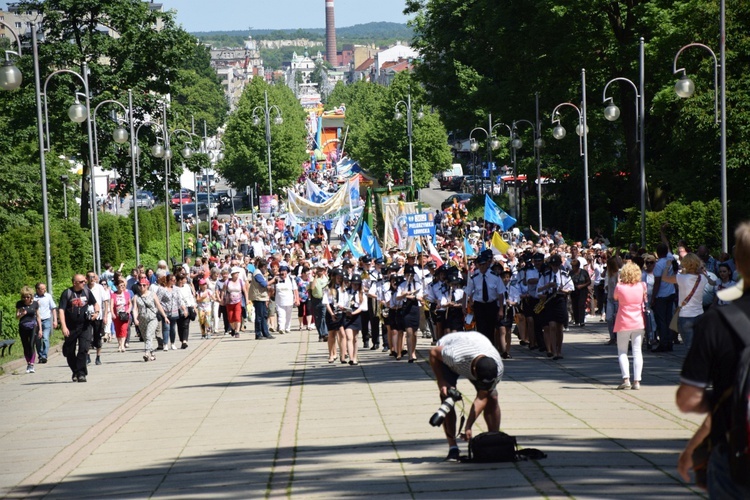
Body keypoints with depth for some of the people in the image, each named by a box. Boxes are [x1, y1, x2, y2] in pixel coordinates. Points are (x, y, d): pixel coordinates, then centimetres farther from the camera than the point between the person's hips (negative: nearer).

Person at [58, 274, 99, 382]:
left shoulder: (86, 291, 5)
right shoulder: (67, 293, -6)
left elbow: (95, 303, 21)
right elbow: (61, 310, -12)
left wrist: (97, 312, -1)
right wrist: (64, 327, -22)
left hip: (85, 326, 1)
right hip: (71, 327, -1)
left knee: (84, 349, -14)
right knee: (69, 352, 8)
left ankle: (81, 373, -11)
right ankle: (75, 372, 28)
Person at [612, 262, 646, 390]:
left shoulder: (619, 287, -11)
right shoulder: (641, 286, -4)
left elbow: (615, 297, 8)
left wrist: (619, 282, 12)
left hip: (624, 323, -2)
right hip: (638, 323, 2)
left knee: (622, 352, 7)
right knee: (637, 352, 5)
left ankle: (626, 379, -7)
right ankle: (637, 381, -1)